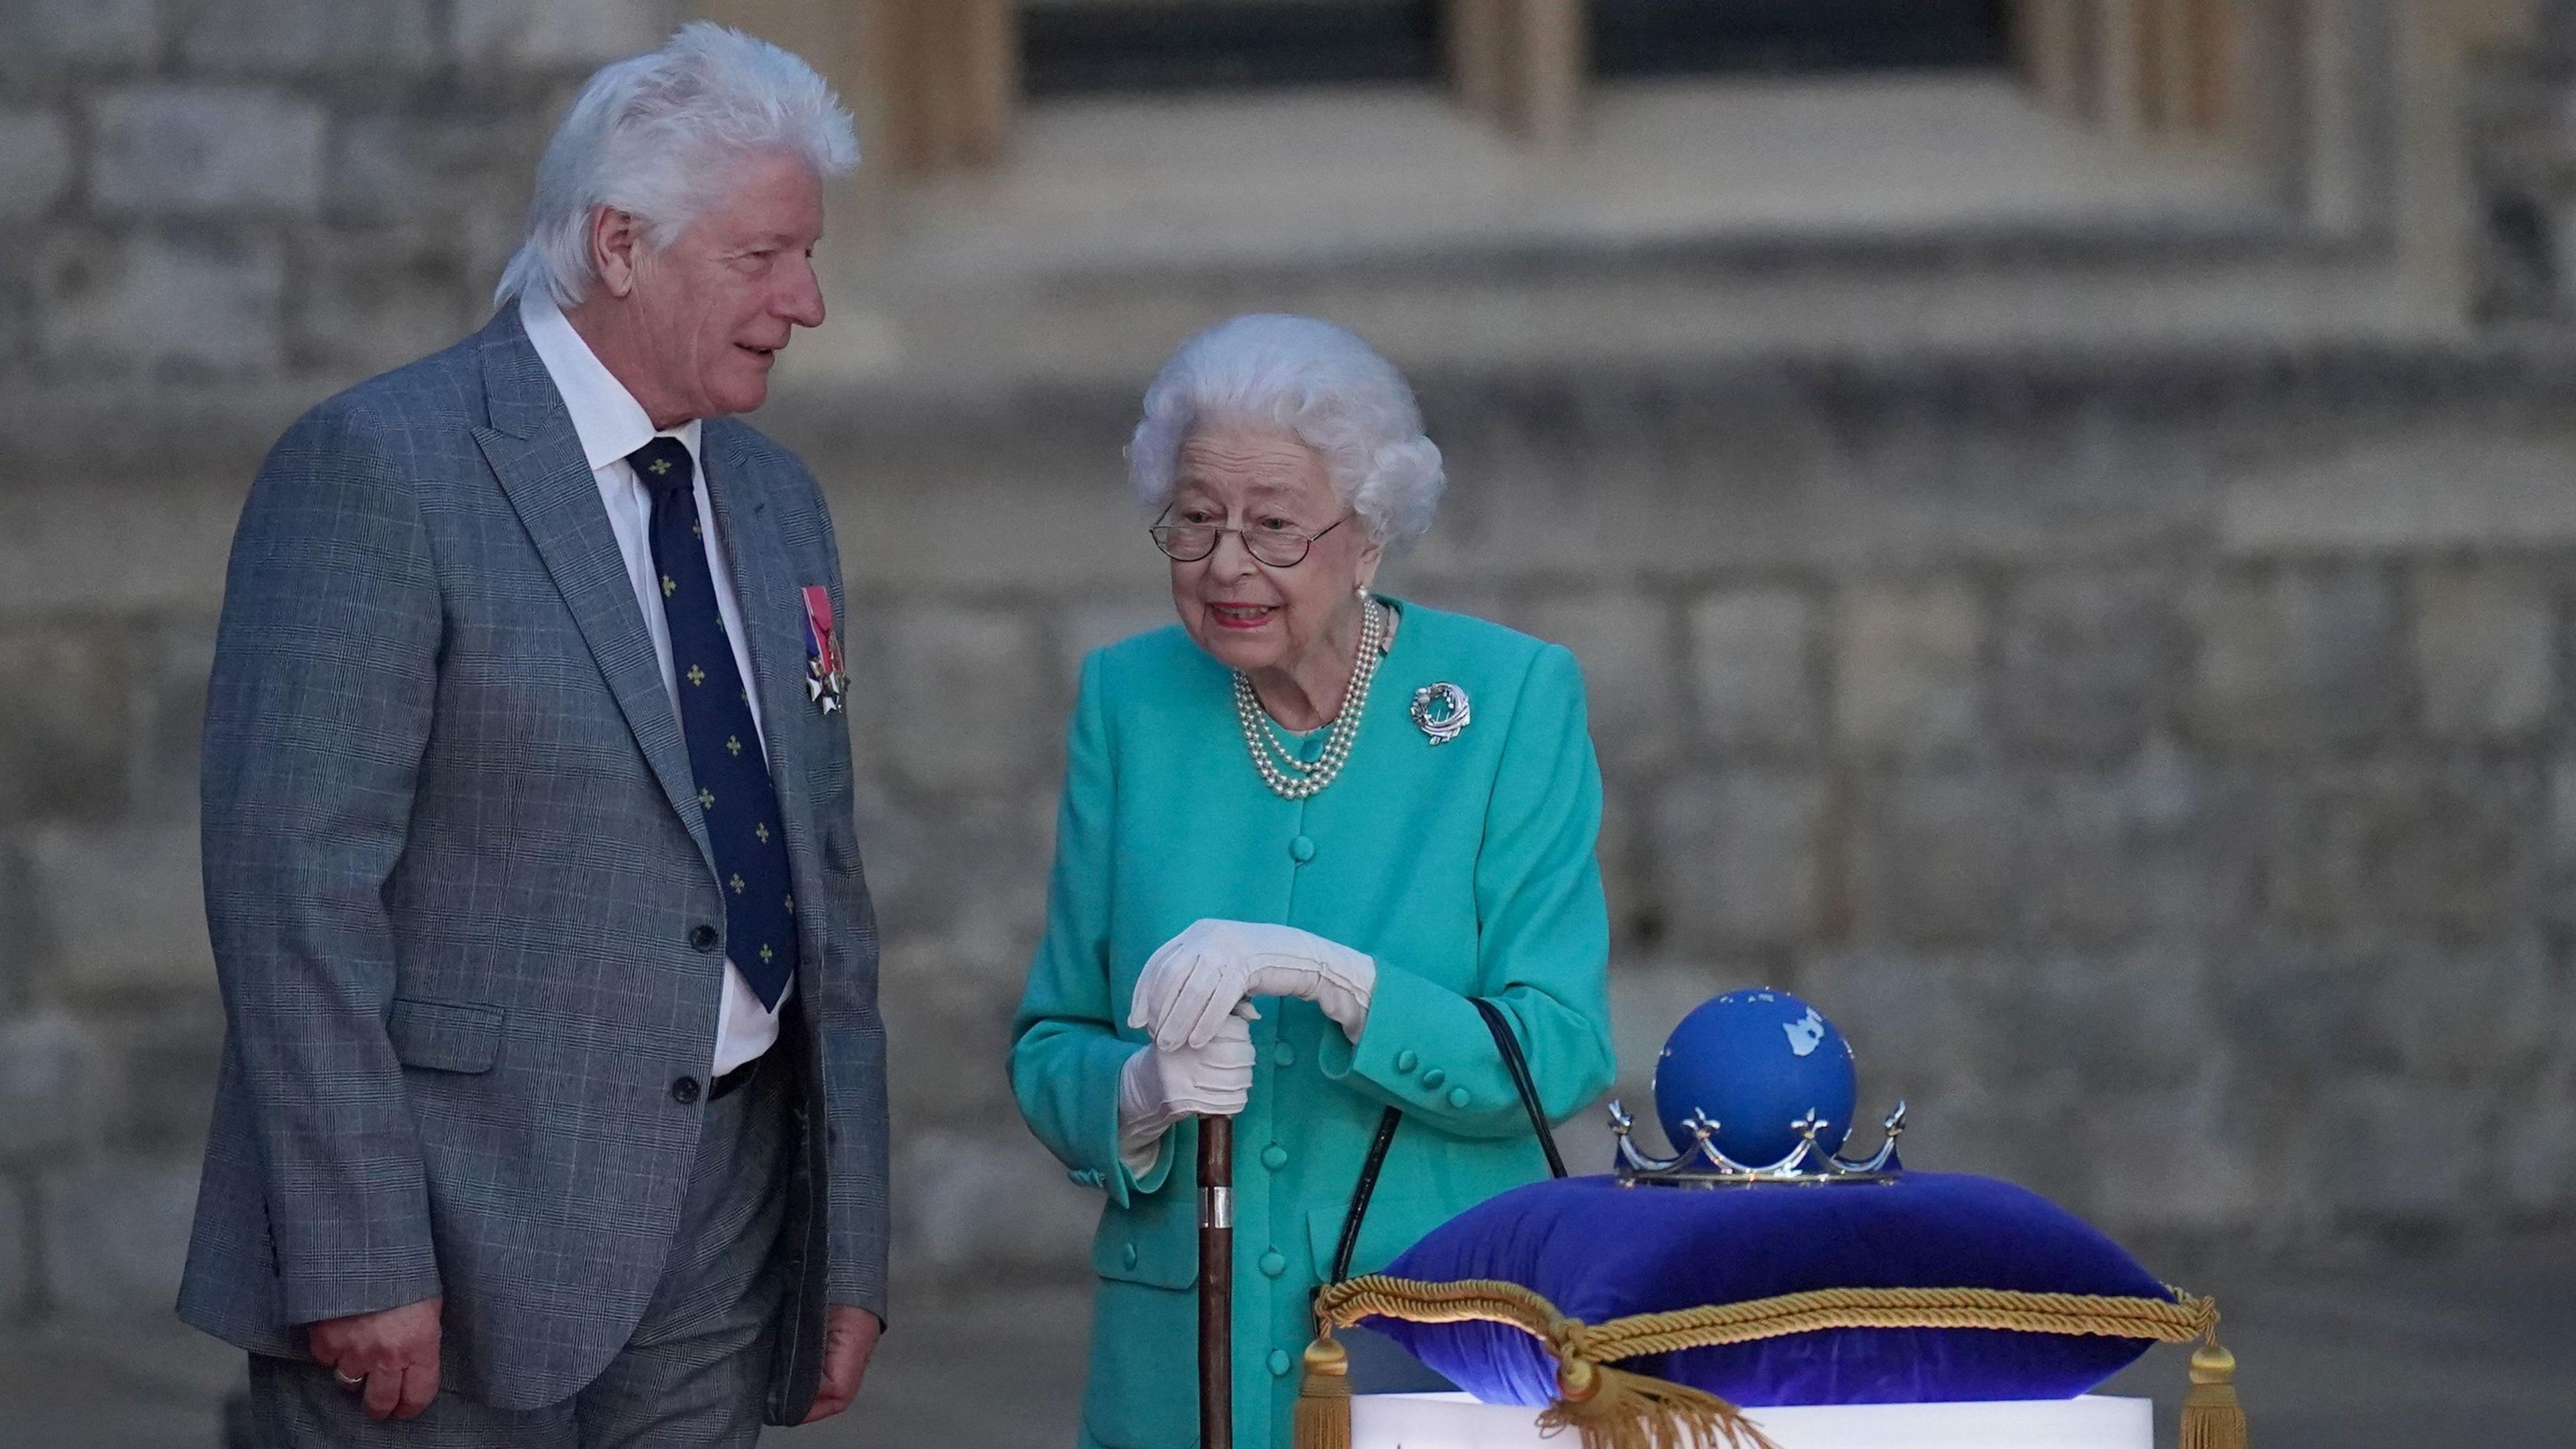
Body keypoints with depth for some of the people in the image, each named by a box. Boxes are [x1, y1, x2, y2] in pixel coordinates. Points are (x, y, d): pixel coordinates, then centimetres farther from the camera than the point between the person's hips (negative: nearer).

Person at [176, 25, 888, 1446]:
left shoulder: (775, 499, 15)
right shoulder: (374, 466, -9)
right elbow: (296, 884, -15)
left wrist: (849, 1251, 13)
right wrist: (358, 1262, -20)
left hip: (721, 1220, 7)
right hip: (457, 1228, -7)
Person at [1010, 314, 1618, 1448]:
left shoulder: (1513, 698, -5)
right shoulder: (1127, 700, 2)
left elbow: (1560, 1058, -12)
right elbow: (1049, 1053, 5)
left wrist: (1327, 976, -25)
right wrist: (1141, 1093, -17)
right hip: (1185, 1352, 2)